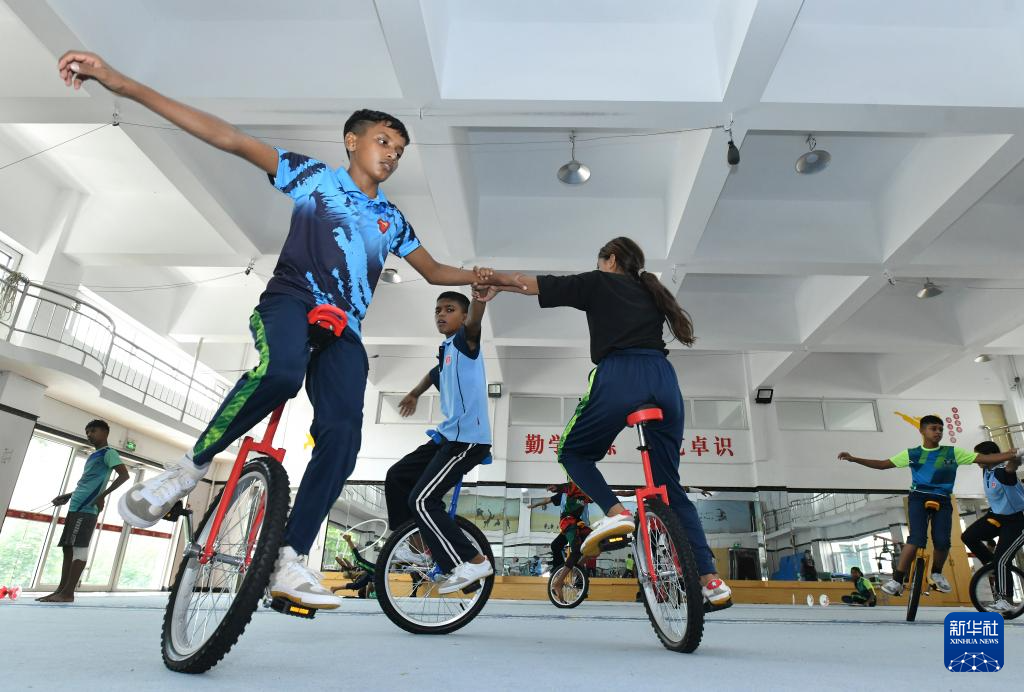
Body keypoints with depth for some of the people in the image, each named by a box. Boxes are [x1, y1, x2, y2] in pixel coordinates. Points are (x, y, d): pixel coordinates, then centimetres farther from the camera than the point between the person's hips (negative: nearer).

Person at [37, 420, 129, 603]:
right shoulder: (93, 456, 26)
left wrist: (103, 495, -20)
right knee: (68, 547, 8)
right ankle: (61, 589, 11)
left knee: (79, 547, -11)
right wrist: (67, 496, 28)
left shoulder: (108, 453, -3)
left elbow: (124, 475, -16)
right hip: (77, 506, 10)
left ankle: (68, 593, -13)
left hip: (87, 507, -10)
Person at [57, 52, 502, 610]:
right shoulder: (314, 175, 11)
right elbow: (228, 138, 3)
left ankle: (289, 560, -10)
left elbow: (433, 271, 32)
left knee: (342, 436, -18)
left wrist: (477, 277, 15)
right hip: (291, 302, -4)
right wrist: (123, 85, -4)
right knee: (280, 370, -39)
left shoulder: (391, 220, 23)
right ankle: (194, 464, -14)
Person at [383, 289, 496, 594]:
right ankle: (415, 545, 29)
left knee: (422, 500, -14)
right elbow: (435, 375, 39)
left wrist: (479, 299, -54)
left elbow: (473, 323, -32)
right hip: (447, 436, 10)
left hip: (468, 438, -10)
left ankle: (473, 562, -8)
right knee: (397, 477, 17)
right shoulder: (445, 351, 17)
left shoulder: (464, 341, -7)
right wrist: (413, 394, 55)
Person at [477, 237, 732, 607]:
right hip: (664, 380, 5)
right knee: (670, 486, 13)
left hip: (618, 376, -5)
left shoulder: (597, 282, 15)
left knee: (573, 452, 16)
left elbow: (531, 284, 18)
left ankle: (615, 512, -9)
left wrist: (494, 280, 34)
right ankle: (711, 579, 5)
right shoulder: (651, 293, 29)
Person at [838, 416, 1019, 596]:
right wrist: (853, 459, -2)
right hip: (919, 498, -2)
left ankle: (936, 573, 21)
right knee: (918, 537, -20)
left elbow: (984, 458, 2)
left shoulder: (953, 452, 8)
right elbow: (883, 464, 7)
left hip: (942, 500, 2)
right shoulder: (911, 454, 5)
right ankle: (897, 580, -13)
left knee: (942, 541, -13)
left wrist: (1012, 454, -11)